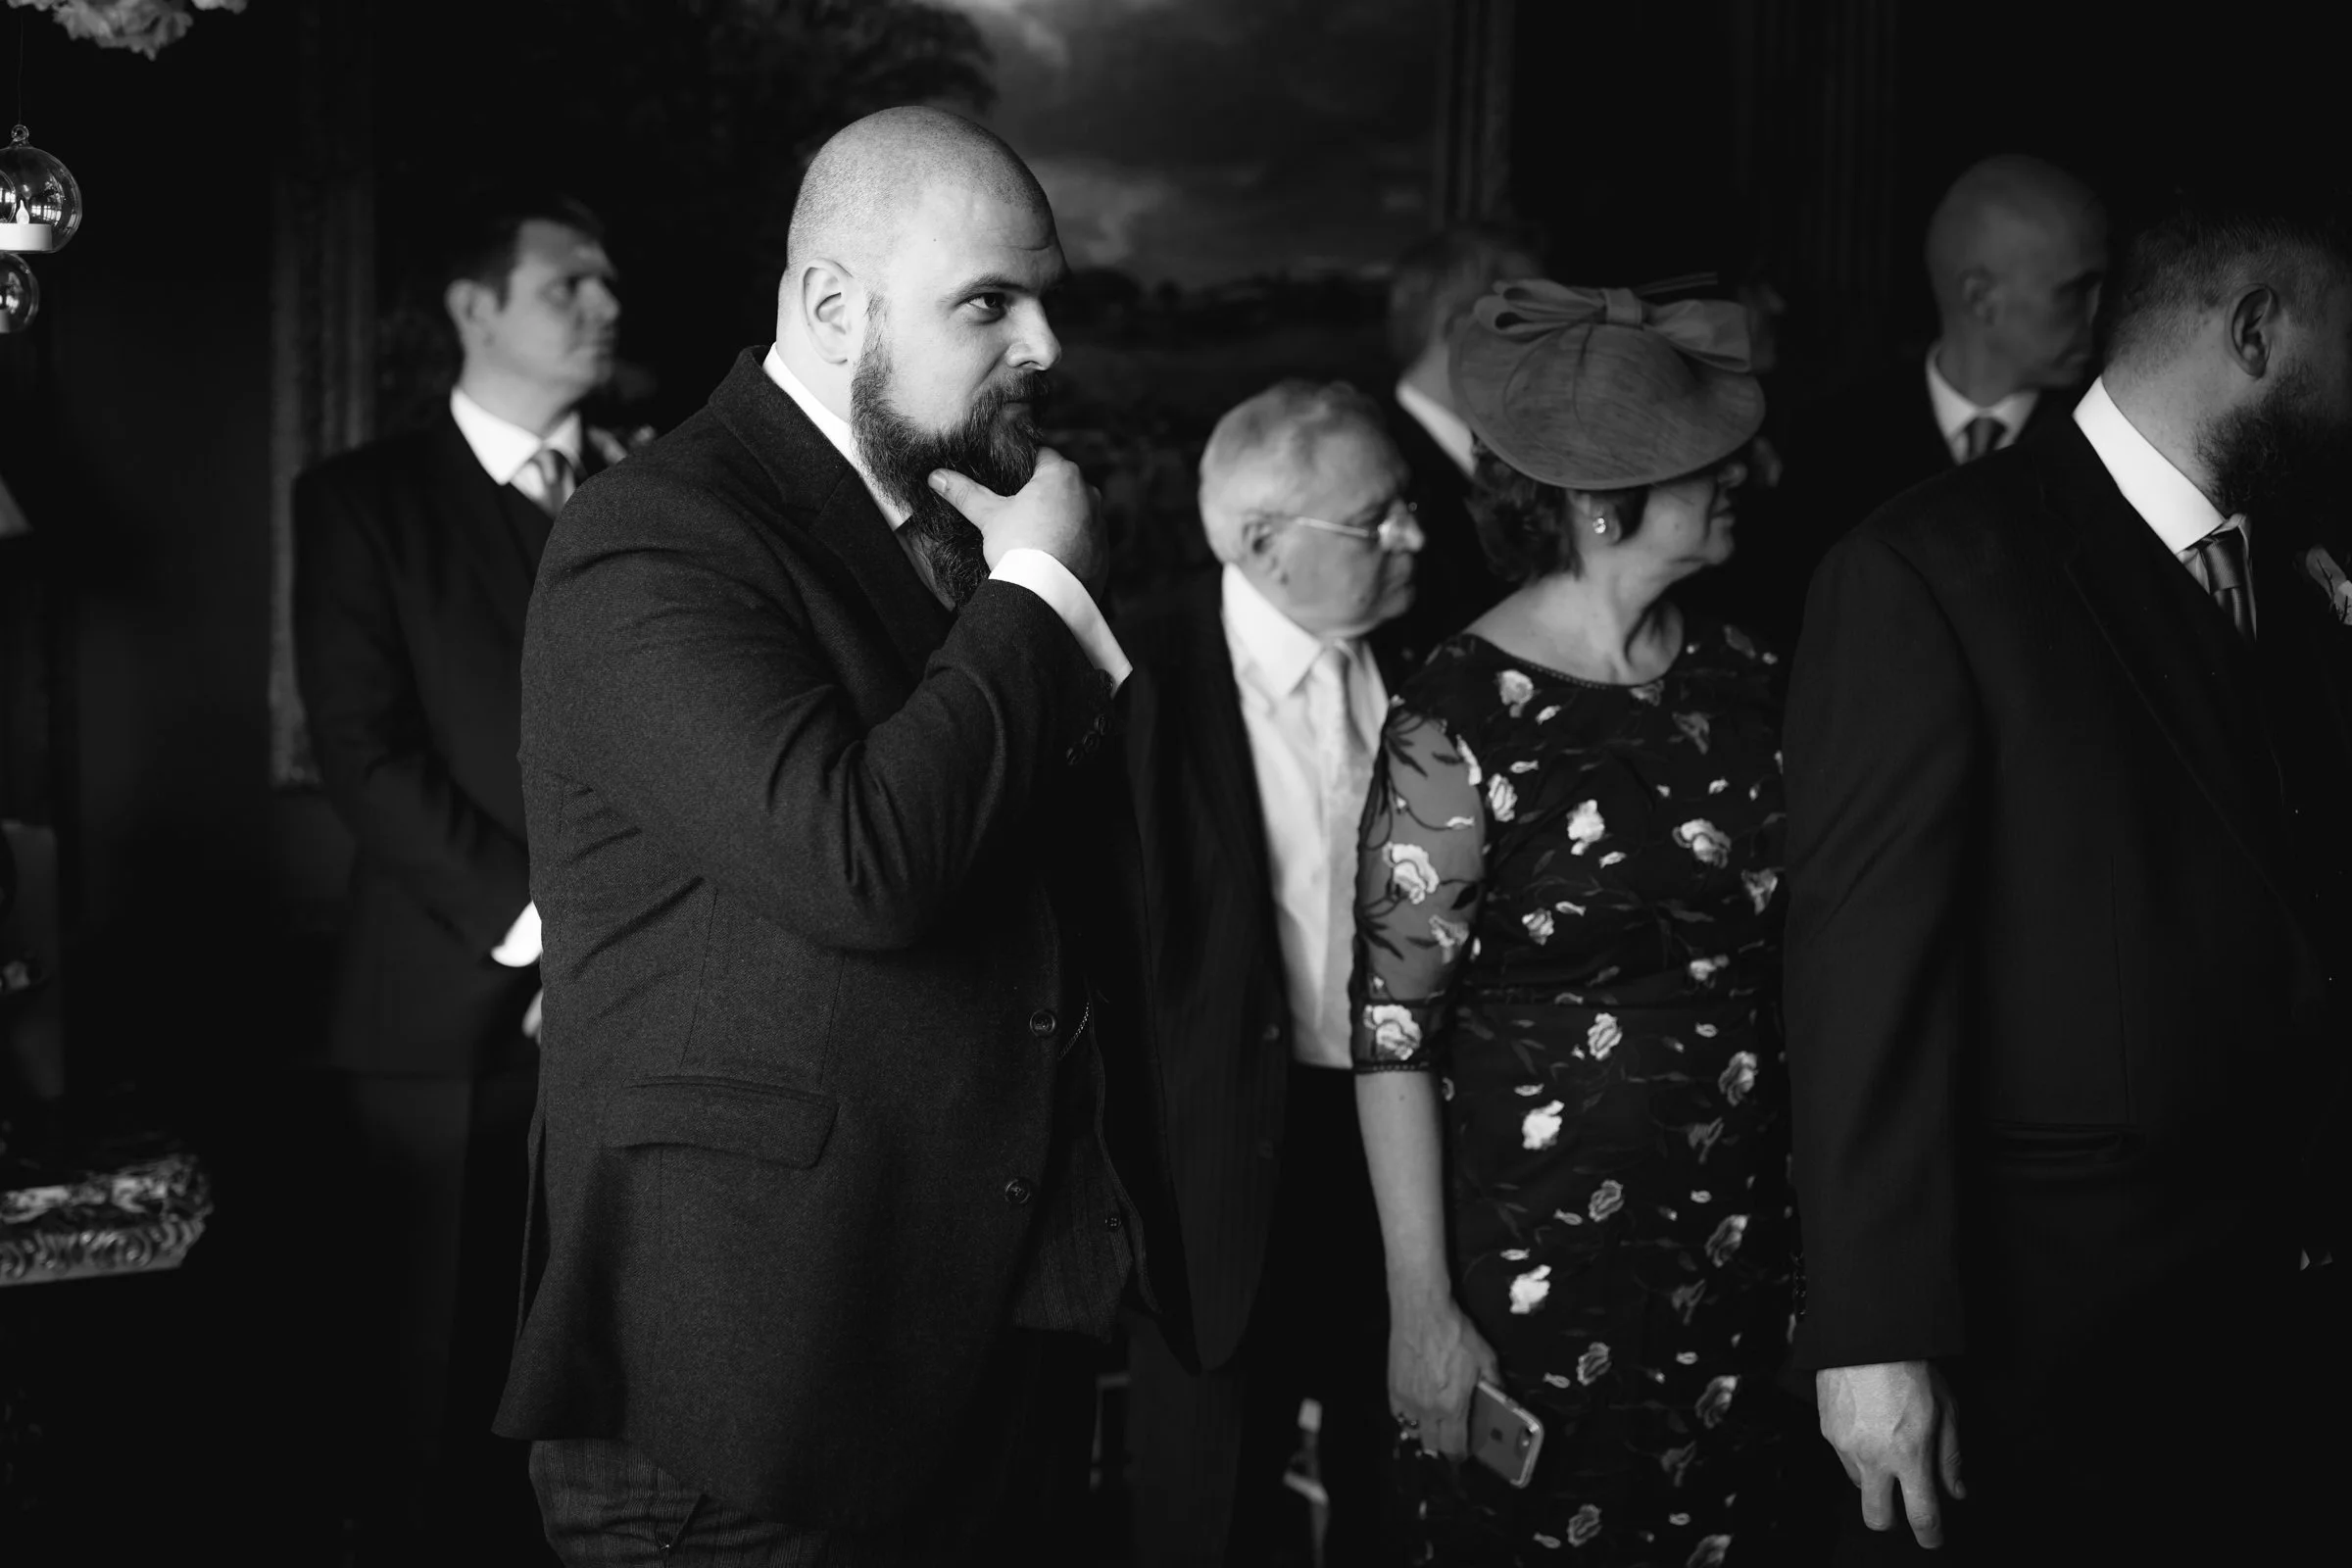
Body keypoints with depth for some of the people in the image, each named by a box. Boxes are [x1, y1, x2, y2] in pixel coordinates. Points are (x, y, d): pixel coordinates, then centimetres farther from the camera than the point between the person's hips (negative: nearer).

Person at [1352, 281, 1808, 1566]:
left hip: (1743, 1253, 6)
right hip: (1537, 1269, -5)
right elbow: (1392, 1031, -13)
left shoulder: (1738, 677, 3)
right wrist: (1423, 1311, -15)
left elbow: (1781, 943, 10)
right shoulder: (1460, 724, -15)